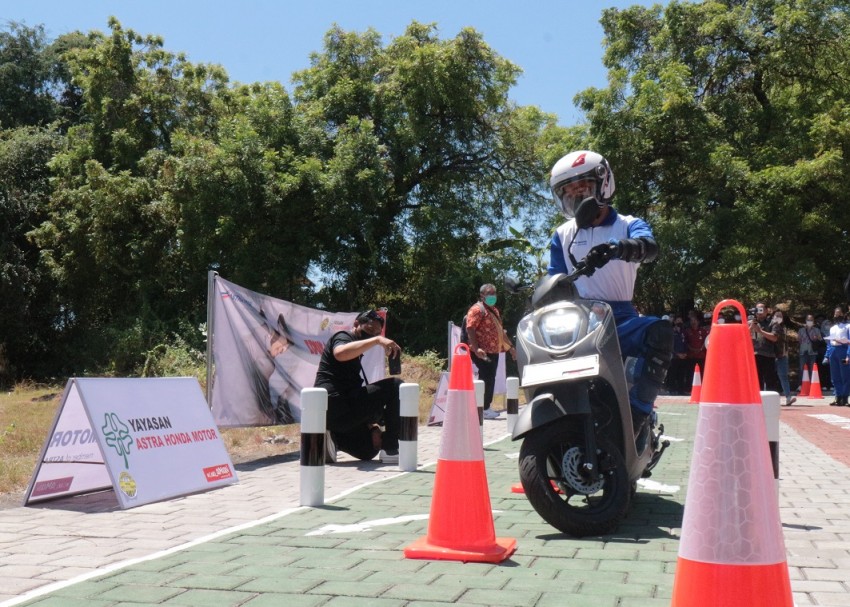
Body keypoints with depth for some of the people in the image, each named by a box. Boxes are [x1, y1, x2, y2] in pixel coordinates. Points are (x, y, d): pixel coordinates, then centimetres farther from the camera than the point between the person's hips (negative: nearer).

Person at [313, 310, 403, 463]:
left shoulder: (355, 359, 28)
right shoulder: (343, 337, -1)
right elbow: (340, 353, -28)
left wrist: (372, 427, 12)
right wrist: (377, 340, -30)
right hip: (336, 406, -10)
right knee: (395, 386, -13)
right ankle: (391, 450, -13)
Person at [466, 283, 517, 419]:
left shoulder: (494, 310, 22)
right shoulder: (477, 309, -9)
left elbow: (500, 330, 29)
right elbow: (470, 329, -18)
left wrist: (510, 346, 27)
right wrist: (476, 348, -27)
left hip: (494, 351, 9)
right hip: (483, 353, -9)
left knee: (490, 380, 11)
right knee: (486, 379, -10)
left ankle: (486, 407, 17)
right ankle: (483, 409, -6)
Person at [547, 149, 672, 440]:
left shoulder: (629, 225, 10)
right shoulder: (562, 235, 21)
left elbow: (649, 246, -14)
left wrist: (618, 248, -38)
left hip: (620, 319, -3)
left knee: (660, 332, -33)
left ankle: (636, 415, -32)